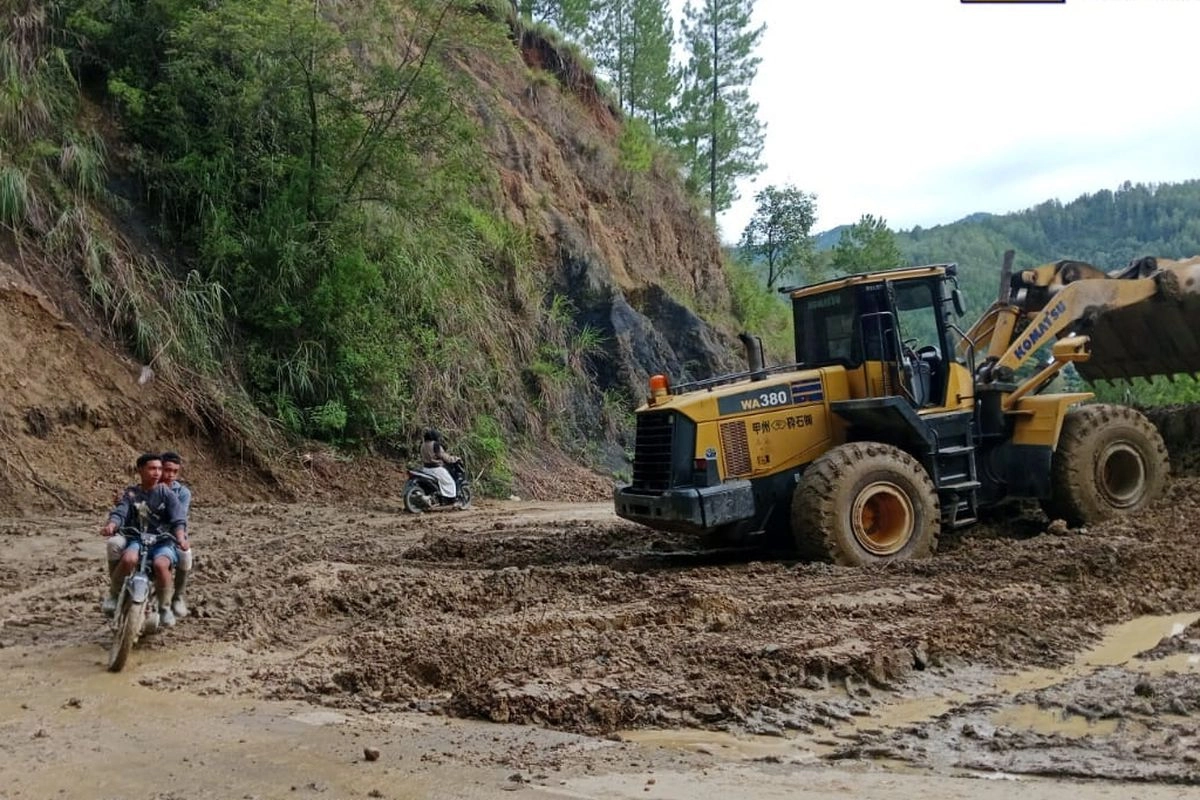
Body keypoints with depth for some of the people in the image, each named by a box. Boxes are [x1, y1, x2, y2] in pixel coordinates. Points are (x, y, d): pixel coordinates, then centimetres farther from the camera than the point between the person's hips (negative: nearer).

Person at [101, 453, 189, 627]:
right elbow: (119, 513, -6)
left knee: (161, 564, -33)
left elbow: (178, 519, -6)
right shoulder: (131, 493, 8)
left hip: (162, 541, -1)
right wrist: (111, 526, -30)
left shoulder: (167, 494, 4)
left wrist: (181, 537, -27)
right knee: (128, 559, -34)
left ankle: (165, 607, -11)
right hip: (136, 539, 1)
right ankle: (113, 595, -7)